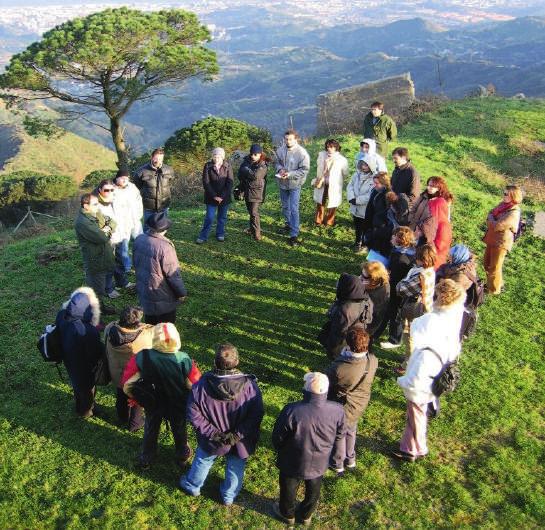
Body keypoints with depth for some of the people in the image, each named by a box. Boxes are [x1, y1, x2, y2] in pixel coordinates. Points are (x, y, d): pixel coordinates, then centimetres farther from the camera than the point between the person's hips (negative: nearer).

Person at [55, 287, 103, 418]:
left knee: (76, 383, 34)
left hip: (69, 360, 6)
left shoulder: (62, 315, -25)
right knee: (87, 387, 25)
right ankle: (85, 411, 53)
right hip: (84, 366, -6)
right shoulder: (88, 331, -45)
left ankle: (79, 406, 61)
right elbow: (97, 351, -27)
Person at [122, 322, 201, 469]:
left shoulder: (142, 357, -32)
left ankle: (146, 459, 53)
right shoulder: (183, 360, -33)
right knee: (179, 429, 29)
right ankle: (182, 455, 55)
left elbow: (126, 382, -22)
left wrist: (134, 396, -1)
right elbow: (197, 383, -23)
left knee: (150, 430, 30)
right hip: (178, 406, 0)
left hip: (153, 404, 1)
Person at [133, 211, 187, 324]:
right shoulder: (165, 247, -30)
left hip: (143, 290, 7)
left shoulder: (139, 240, -8)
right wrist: (182, 292, -7)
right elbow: (173, 274, -21)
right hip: (162, 294, -7)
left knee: (150, 324, 25)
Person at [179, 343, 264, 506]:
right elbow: (256, 416, -23)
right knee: (235, 468, 27)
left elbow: (194, 415, -18)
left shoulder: (201, 386, -26)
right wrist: (237, 435, -18)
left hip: (212, 440, 1)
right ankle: (229, 497, 50)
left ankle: (192, 486, 56)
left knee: (202, 461, 31)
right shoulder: (250, 386, -28)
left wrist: (213, 433, -13)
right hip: (240, 443, -1)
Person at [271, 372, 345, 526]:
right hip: (319, 463, 3)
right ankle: (306, 515, 54)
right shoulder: (337, 410, -27)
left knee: (289, 490, 27)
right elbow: (339, 436, -7)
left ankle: (287, 514, 52)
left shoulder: (291, 411, -37)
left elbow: (277, 437, -19)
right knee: (313, 491, 30)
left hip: (293, 462, -2)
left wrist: (280, 450, 4)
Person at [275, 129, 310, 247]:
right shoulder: (281, 150, -6)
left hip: (294, 184, -5)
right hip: (282, 183, 6)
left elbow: (304, 170, -17)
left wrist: (290, 174, -26)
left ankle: (294, 235, -4)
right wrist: (280, 169, -13)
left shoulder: (302, 153, -19)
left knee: (294, 209, -8)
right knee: (285, 206, 22)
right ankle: (288, 224, 46)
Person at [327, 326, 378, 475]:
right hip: (360, 405, 4)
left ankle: (337, 464, 47)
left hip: (342, 407, -4)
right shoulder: (373, 361, -25)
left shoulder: (338, 367, -40)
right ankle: (350, 459, 54)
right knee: (351, 431, 31)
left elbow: (328, 386, -21)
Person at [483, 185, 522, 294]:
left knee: (494, 267, 5)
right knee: (487, 264, 20)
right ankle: (496, 283, 40)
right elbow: (491, 214, 11)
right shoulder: (503, 205, 3)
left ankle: (493, 290, 23)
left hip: (501, 242, -9)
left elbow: (497, 226, -25)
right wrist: (493, 221, -7)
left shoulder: (513, 213, -24)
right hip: (492, 239, 9)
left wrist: (491, 219, -8)